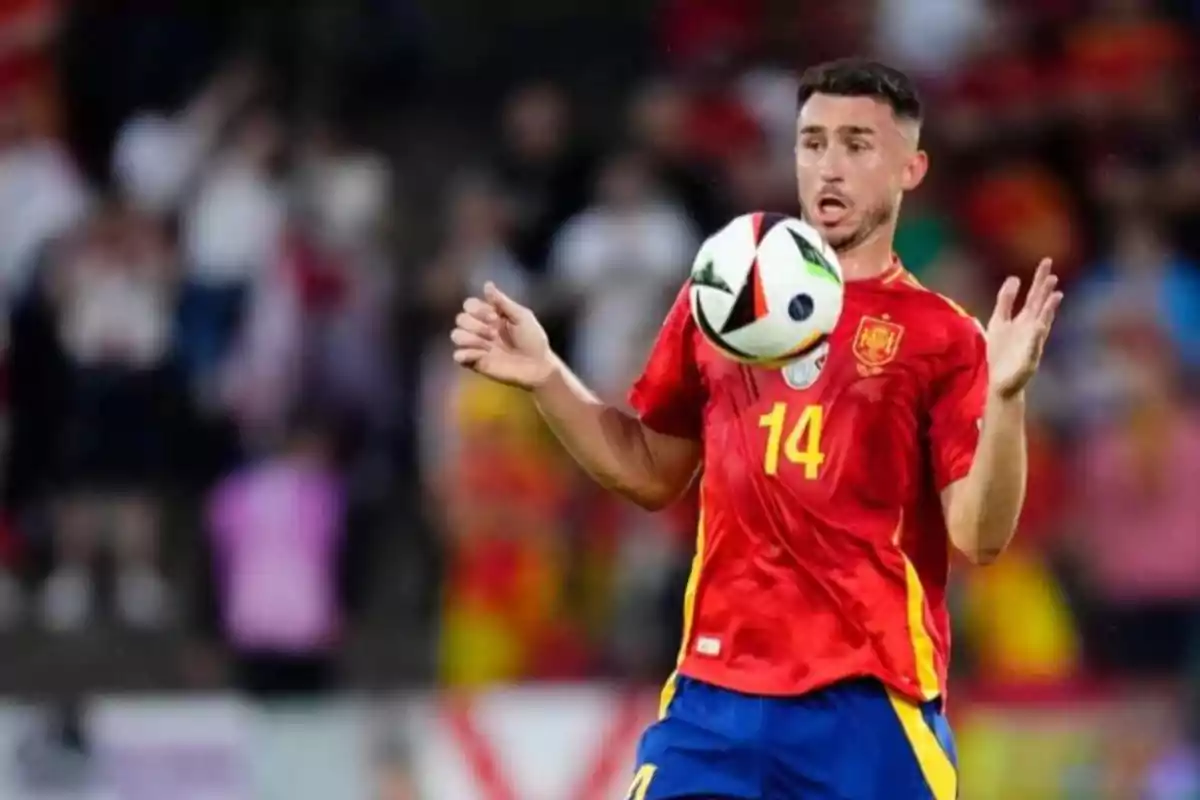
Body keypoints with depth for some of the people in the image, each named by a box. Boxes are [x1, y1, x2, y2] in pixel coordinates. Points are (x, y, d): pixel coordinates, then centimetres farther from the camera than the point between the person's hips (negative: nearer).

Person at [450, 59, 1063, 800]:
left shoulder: (942, 336, -1)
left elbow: (980, 536, -8)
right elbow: (652, 473, 23)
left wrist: (1004, 397, -23)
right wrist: (547, 377, 10)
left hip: (868, 702, -4)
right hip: (713, 694, 4)